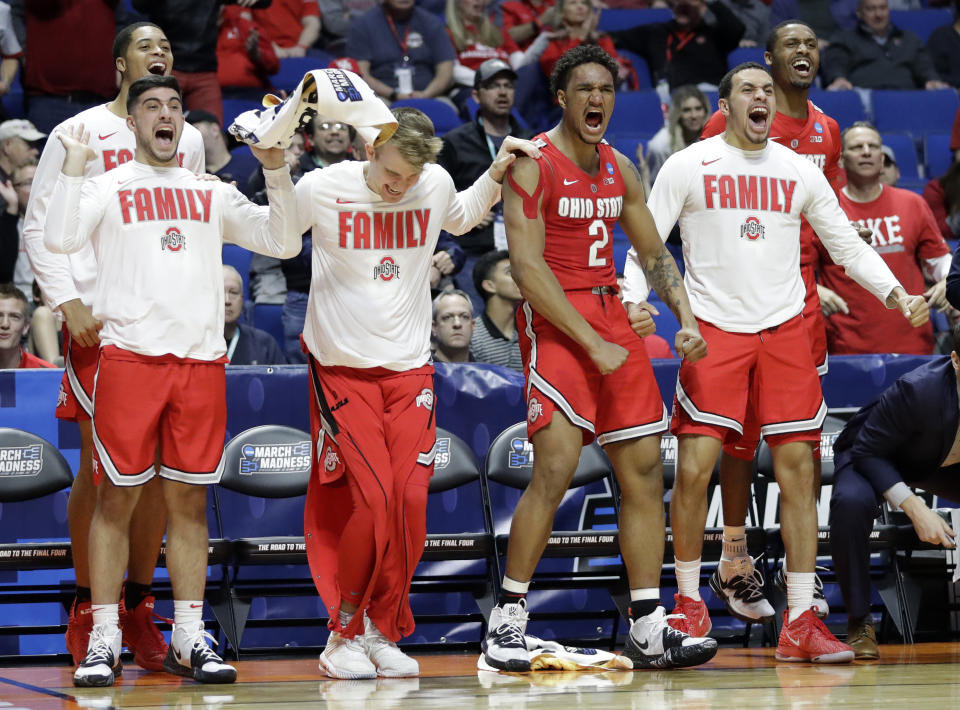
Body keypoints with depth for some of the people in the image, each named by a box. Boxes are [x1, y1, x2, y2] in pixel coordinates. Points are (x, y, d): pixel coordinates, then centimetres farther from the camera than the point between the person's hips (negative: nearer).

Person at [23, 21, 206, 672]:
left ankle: (139, 607, 11)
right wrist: (68, 304, -10)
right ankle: (87, 609, 7)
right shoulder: (79, 133, 0)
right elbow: (38, 226, 0)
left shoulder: (188, 140, 13)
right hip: (99, 317, -4)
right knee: (100, 465, -3)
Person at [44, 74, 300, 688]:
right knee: (118, 497, -3)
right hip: (129, 355, -3)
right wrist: (75, 163, -11)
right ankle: (104, 641, 1)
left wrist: (277, 170, 1)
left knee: (190, 500, 5)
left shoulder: (212, 194, 18)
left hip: (202, 360, 3)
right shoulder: (106, 187, 8)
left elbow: (285, 243, 12)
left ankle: (189, 640, 10)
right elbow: (61, 240, -9)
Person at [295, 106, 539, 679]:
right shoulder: (322, 189, -10)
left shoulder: (437, 183, 0)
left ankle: (383, 632, 10)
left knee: (410, 501, -5)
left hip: (410, 369, 3)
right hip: (342, 368, -3)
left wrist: (495, 174, 11)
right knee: (372, 498, -14)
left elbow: (460, 219, 24)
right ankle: (344, 633, 1)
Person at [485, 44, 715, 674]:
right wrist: (592, 344, -18)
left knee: (645, 471, 3)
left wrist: (686, 319, 4)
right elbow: (527, 267, -16)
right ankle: (507, 620, -8)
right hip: (555, 321, -7)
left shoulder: (621, 171, 12)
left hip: (612, 316, 7)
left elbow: (654, 253, 21)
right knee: (555, 468, -18)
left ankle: (649, 630, 7)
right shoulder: (533, 165, -9)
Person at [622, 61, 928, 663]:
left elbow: (847, 245, 13)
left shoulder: (799, 171, 9)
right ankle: (690, 602, 11)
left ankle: (800, 623, 1)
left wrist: (899, 296, -2)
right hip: (714, 328, -3)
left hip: (785, 330, 3)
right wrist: (633, 300, -19)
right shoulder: (688, 167, 0)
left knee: (798, 470, -3)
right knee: (695, 468, -9)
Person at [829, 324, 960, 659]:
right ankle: (859, 622, -22)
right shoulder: (918, 389, -37)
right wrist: (915, 508, -35)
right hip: (875, 458, -4)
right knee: (852, 501, -37)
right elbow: (867, 451, -25)